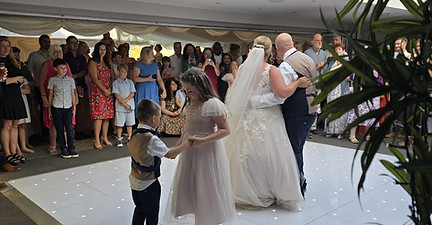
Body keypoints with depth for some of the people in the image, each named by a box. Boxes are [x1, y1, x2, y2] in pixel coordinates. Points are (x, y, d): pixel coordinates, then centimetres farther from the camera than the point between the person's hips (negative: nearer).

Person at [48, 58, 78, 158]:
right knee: (60, 130, 5)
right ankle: (63, 150, 13)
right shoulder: (52, 80, 3)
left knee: (70, 129, -2)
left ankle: (71, 149, 9)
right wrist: (49, 109, 6)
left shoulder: (70, 80, 8)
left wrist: (74, 107, 10)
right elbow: (50, 95, 7)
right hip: (56, 108, -1)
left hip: (68, 107, 1)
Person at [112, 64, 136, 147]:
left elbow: (132, 93, 1)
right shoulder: (116, 83, -2)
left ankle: (129, 138, 19)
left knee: (129, 123, 9)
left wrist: (124, 100, -13)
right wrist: (125, 104, -12)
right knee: (119, 124, 1)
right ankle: (119, 140, 10)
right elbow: (117, 95, -7)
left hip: (130, 106, 3)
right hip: (120, 107, -3)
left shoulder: (130, 82, 7)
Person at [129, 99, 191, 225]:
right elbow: (169, 154, -21)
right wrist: (188, 143, -14)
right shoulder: (152, 139, -28)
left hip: (135, 181, 8)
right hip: (148, 184, -8)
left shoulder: (135, 134, -2)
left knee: (139, 210, 24)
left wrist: (168, 152, 5)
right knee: (152, 215, 11)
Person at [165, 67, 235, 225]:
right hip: (189, 152, 8)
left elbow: (225, 130, -19)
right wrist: (177, 147, 11)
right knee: (188, 187, 14)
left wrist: (202, 141, -26)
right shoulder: (190, 103, 7)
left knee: (207, 190, 6)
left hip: (207, 152, -8)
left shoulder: (212, 103, -18)